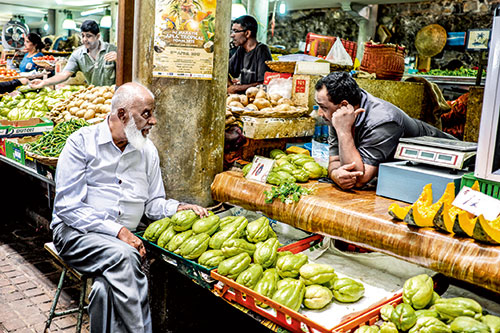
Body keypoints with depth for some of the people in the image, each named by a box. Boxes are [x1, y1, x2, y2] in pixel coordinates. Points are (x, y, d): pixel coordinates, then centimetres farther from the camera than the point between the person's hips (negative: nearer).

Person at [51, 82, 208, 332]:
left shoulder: (148, 151, 11)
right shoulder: (82, 142, -4)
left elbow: (153, 203, 18)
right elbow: (67, 207, -10)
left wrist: (179, 208, -4)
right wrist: (117, 231, -19)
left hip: (124, 239, 3)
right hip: (76, 233, -3)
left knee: (110, 288, -29)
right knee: (123, 256, -34)